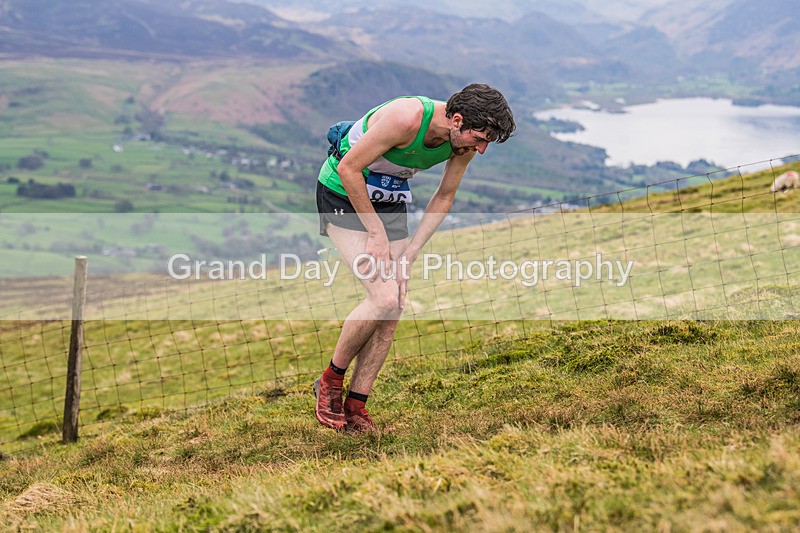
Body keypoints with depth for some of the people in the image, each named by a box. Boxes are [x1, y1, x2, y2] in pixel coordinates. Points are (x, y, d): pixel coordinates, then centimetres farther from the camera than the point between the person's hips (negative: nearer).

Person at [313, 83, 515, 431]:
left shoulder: (465, 141, -10)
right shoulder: (407, 118, -32)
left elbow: (443, 199, 5)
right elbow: (348, 169, -24)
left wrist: (410, 252, -4)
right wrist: (377, 233, -19)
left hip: (389, 201, 7)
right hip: (343, 193, -7)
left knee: (394, 310, -2)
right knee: (384, 298, -19)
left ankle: (355, 408, 7)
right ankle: (331, 381, 2)